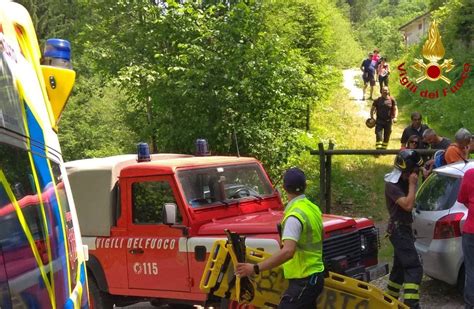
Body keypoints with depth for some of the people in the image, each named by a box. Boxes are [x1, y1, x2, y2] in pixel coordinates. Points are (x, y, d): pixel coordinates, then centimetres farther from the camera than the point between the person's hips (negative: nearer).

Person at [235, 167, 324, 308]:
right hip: (314, 276, 9)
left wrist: (255, 268, -34)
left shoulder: (295, 215, -22)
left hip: (304, 280, -9)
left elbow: (287, 252, -34)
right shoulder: (313, 208, 6)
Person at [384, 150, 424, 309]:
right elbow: (408, 205, -27)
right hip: (399, 229, -10)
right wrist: (412, 184, -21)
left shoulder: (403, 182, 11)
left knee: (400, 267, 17)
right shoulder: (392, 185, -18)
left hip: (403, 228, 10)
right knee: (414, 268, -17)